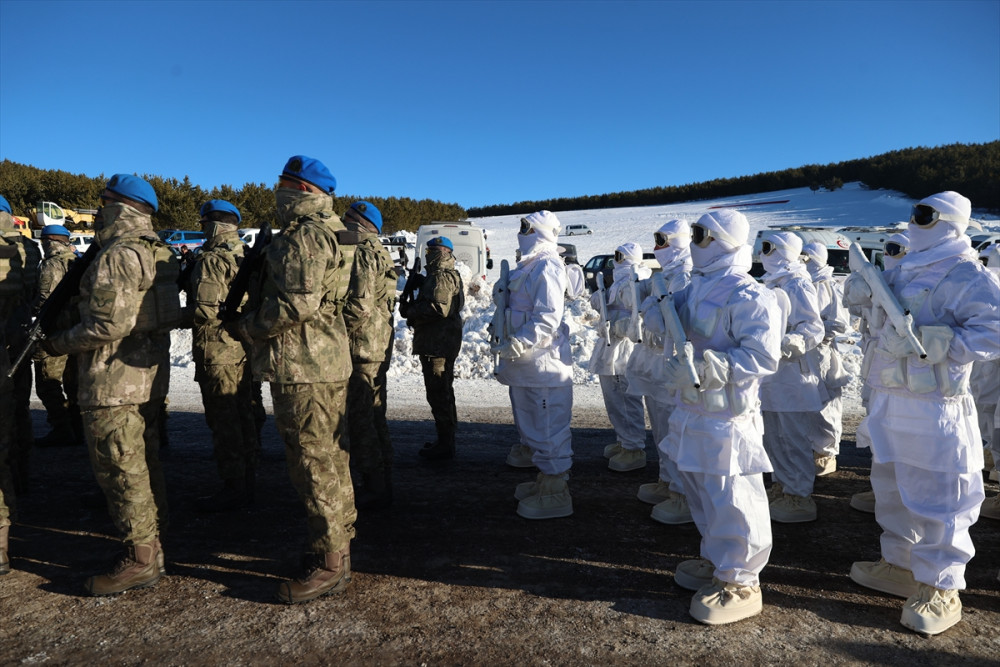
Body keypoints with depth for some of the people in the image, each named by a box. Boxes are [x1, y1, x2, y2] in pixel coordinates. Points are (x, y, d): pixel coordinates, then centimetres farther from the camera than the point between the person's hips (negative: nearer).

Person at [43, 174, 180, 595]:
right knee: (143, 463, 17)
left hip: (114, 379, -10)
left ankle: (139, 560, 7)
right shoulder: (158, 254, 13)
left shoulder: (117, 257, -16)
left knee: (120, 468, -1)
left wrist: (60, 343, -8)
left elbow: (110, 324, -23)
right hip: (149, 373, 10)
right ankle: (152, 545, 27)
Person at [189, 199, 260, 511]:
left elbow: (205, 310, -20)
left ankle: (233, 489, 6)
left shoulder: (211, 260, -14)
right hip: (245, 348, 8)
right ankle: (246, 483, 24)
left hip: (217, 352, -8)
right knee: (243, 416, 14)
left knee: (223, 421, -1)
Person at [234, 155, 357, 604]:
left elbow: (298, 302, -23)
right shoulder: (331, 234, 19)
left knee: (315, 467, -3)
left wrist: (249, 326, -8)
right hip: (329, 363, 11)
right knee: (331, 462, 16)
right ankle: (337, 549, 29)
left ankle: (328, 566, 8)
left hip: (303, 367, -11)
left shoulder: (305, 235, -13)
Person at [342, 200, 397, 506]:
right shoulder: (379, 253, 20)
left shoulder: (361, 253, -12)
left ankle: (374, 489, 2)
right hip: (379, 347, 10)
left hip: (361, 347, -10)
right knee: (375, 417, 15)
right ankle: (381, 484, 24)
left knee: (359, 419, -4)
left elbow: (359, 306, -23)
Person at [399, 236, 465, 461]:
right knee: (442, 392, 18)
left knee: (438, 393, -7)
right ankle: (446, 440, 28)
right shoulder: (448, 275, 21)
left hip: (438, 344, -12)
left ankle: (445, 444, -2)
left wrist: (410, 310, -14)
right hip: (441, 342, 12)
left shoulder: (441, 276, -14)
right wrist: (413, 307, 10)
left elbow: (439, 308, -25)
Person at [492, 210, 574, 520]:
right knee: (532, 426, 20)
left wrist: (518, 343, -31)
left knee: (548, 429, -2)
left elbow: (547, 319, -23)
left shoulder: (547, 267, -14)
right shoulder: (528, 266, 16)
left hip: (543, 364, -11)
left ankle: (556, 494, 9)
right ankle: (545, 481, 35)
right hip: (525, 365, 11)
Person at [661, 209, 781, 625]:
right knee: (702, 493, 21)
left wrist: (706, 366, -29)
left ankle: (740, 583, 18)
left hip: (725, 416, -9)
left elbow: (762, 356, -23)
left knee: (730, 501, 1)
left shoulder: (747, 295, -16)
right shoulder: (696, 287, 12)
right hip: (692, 410, 10)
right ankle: (716, 562, 40)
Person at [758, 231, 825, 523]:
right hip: (772, 373, 10)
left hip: (793, 373, -10)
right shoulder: (774, 283, 15)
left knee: (794, 438, -2)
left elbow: (813, 328, -20)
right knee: (773, 436, 16)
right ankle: (782, 487, 30)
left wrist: (789, 344, -34)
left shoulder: (798, 285, -13)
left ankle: (800, 497, 9)